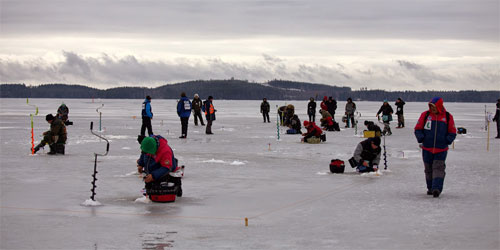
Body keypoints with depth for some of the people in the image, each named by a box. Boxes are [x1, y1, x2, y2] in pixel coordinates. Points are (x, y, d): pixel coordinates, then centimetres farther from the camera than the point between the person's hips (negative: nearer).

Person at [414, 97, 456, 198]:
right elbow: (418, 129, 8)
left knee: (438, 168, -11)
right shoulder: (425, 115, 2)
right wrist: (421, 138, -8)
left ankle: (437, 188, -19)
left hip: (441, 149, -2)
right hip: (427, 148, 2)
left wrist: (447, 140, -8)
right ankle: (430, 188, 24)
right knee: (428, 169, 10)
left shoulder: (448, 117, 1)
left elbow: (452, 132, 8)